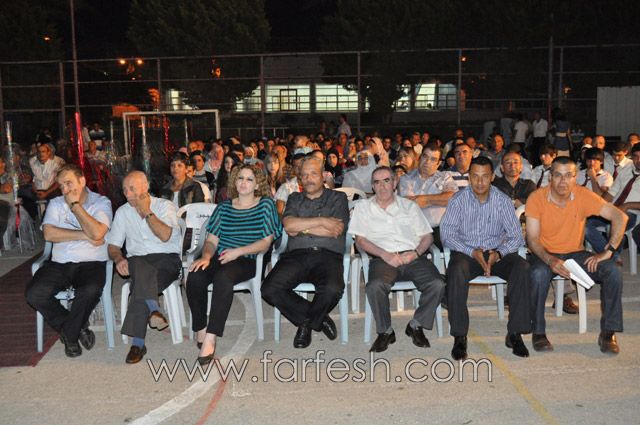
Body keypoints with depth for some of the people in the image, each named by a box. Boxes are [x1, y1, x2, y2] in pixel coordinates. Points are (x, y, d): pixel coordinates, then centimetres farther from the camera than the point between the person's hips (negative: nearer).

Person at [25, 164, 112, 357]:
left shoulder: (101, 202, 2)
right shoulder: (56, 204, 13)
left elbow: (97, 234, -17)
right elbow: (49, 234, -5)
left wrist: (75, 205, -8)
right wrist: (85, 235, -12)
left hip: (91, 263, -3)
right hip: (59, 264, 4)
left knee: (90, 290, -35)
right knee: (34, 294, -22)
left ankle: (69, 334, -5)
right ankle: (78, 327, 0)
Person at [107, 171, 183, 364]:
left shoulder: (165, 206, 4)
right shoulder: (122, 212, 15)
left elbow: (165, 236, -14)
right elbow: (113, 245, 13)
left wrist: (147, 212, -7)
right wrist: (118, 258, -9)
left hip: (167, 259, -2)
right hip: (137, 259, 2)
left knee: (141, 280, -34)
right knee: (141, 268, -37)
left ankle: (138, 342, -35)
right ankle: (153, 309, -47)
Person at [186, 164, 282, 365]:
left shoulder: (266, 204, 7)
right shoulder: (224, 207, 17)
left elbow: (266, 242, -1)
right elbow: (212, 240, 12)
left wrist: (238, 251, -13)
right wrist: (206, 256, -10)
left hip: (247, 260, -4)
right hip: (220, 257, 4)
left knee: (223, 277, -36)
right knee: (195, 277, -28)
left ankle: (210, 339, -35)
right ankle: (200, 330, -11)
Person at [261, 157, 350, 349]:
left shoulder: (338, 198, 16)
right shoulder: (295, 199, 24)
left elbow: (335, 231, -2)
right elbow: (288, 225, 2)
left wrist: (301, 228, 2)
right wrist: (322, 221, -3)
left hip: (327, 255, -2)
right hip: (296, 255, 3)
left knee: (333, 289, -35)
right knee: (270, 289, -24)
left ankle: (306, 322, -1)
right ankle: (317, 318, -4)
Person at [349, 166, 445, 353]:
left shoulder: (410, 206, 23)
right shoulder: (363, 207, 17)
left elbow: (427, 236, 16)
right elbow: (360, 240, 6)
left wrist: (415, 253, -5)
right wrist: (385, 255, -10)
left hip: (413, 257, 2)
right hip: (383, 258, -2)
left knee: (437, 284, -26)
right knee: (375, 286, -34)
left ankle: (416, 325, -3)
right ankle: (385, 331, -10)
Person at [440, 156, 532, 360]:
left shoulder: (503, 201, 1)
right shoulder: (458, 199, -3)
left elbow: (516, 237, -2)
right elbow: (446, 234, -9)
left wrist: (498, 253, -22)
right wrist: (472, 252, -22)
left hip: (497, 252, 2)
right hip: (466, 252, -2)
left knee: (522, 268, -28)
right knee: (457, 270, -36)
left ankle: (515, 334, -19)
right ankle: (459, 337, -27)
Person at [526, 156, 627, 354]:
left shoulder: (584, 195, -9)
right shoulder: (536, 198, -13)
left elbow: (620, 217, -8)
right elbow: (532, 239, -16)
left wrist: (609, 251, -16)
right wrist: (550, 260, -33)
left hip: (575, 253, 3)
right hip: (545, 254, -2)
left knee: (614, 271, -20)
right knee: (539, 273, -36)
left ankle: (608, 333, -6)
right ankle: (538, 332, -18)